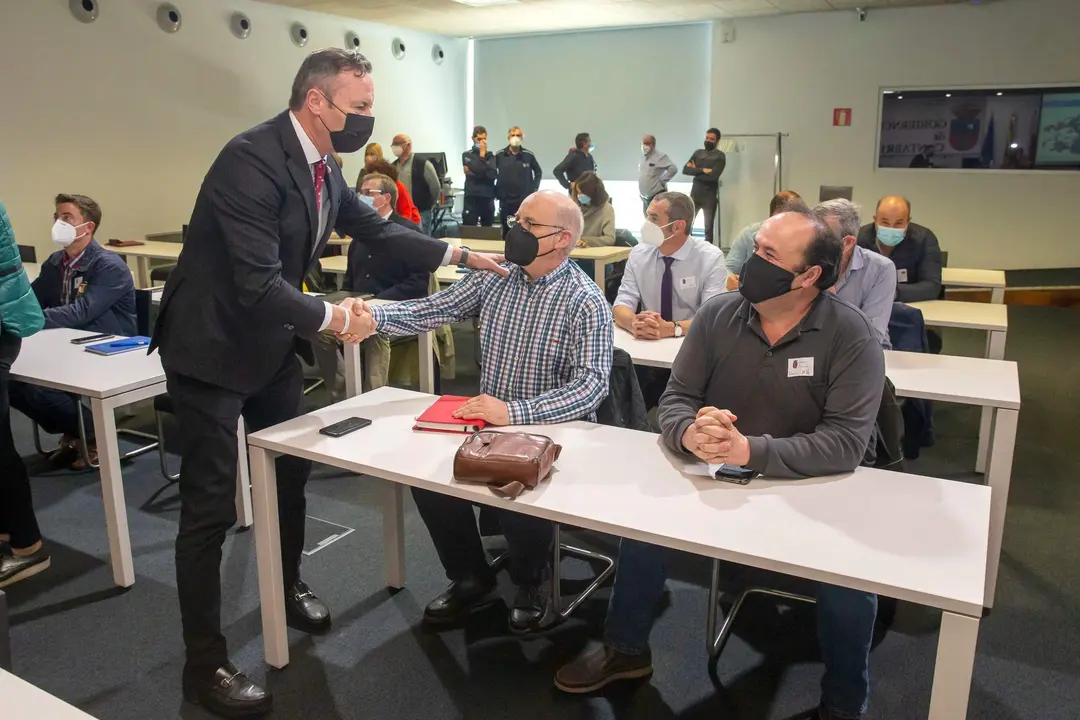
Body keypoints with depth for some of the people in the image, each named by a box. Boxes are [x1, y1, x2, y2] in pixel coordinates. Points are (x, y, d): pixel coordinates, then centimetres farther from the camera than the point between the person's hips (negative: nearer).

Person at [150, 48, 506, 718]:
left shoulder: (322, 166, 0)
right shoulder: (251, 159, -26)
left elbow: (374, 227, 12)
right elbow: (259, 284, -31)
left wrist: (458, 254, 6)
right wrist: (332, 317, -18)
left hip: (273, 340, 9)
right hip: (212, 347, -8)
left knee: (292, 469, 20)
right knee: (211, 505, -1)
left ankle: (289, 586, 43)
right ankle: (206, 664, 14)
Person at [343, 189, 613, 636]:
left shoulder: (585, 302, -14)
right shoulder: (494, 277, 2)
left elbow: (592, 384, -24)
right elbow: (434, 310, -4)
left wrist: (516, 412, -35)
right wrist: (375, 317, -24)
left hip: (554, 434, -5)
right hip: (488, 423, 5)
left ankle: (532, 580, 8)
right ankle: (470, 576, 12)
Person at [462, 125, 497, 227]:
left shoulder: (491, 156, 11)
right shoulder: (467, 155, 6)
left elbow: (493, 174, -6)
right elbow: (476, 169, -11)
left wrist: (472, 172, -8)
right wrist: (481, 155, -4)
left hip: (488, 198, 2)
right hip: (472, 197, -2)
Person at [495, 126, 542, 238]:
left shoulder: (528, 155, 1)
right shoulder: (500, 155, 1)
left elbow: (538, 172, 13)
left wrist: (534, 189, 5)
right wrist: (496, 192, 2)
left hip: (525, 200, -1)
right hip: (505, 200, 1)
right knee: (507, 231, 6)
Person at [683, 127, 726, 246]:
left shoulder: (720, 156, -4)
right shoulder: (697, 153, 10)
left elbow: (713, 176, -19)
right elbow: (685, 170, -3)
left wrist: (695, 171, -7)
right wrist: (702, 170, -16)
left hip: (709, 197, -4)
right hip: (694, 194, 4)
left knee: (708, 228, 3)